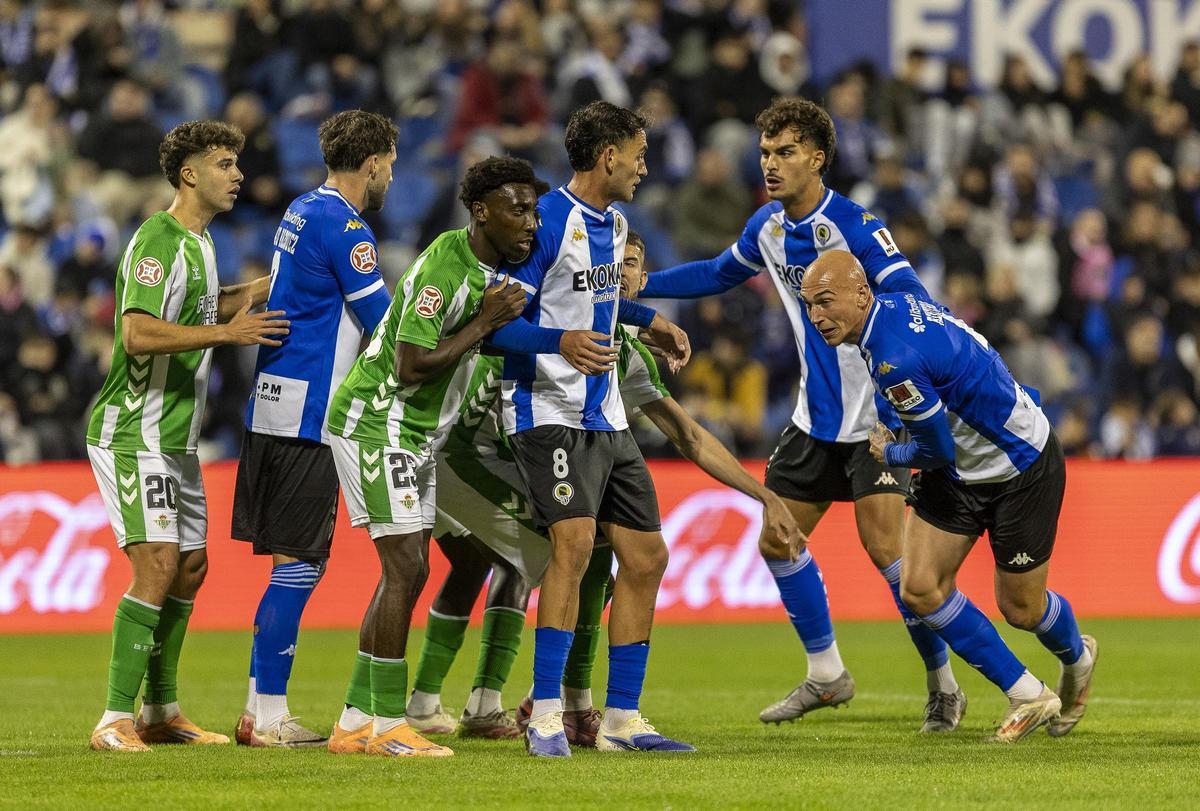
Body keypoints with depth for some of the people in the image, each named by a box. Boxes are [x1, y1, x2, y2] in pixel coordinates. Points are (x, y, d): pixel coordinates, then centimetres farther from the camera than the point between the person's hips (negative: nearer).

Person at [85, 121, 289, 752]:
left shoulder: (198, 241, 13)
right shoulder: (158, 242, -18)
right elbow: (138, 334, -29)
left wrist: (251, 293, 14)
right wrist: (224, 332, -30)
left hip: (176, 439, 10)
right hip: (134, 434, -10)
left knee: (190, 568, 13)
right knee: (158, 564, -18)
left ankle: (161, 713, 22)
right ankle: (116, 721, -17)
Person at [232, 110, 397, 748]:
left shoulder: (301, 212, 15)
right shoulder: (344, 226, -13)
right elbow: (388, 326, -11)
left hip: (272, 407, 9)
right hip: (307, 414, -9)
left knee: (296, 562, 13)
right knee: (299, 563, -6)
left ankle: (263, 707, 14)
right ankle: (267, 715, -5)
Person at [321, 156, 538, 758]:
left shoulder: (492, 269, 8)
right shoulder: (444, 266, -22)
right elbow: (411, 367, -25)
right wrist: (485, 322, -20)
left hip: (416, 436, 10)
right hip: (376, 422, -10)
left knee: (408, 574, 8)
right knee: (405, 570, -13)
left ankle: (355, 723, 12)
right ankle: (387, 725, -10)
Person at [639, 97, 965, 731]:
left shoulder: (854, 225, -18)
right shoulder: (768, 227, 4)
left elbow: (911, 302, -26)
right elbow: (719, 274, 25)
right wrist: (640, 284, 17)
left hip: (875, 412, -8)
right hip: (815, 415, 8)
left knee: (885, 547, -15)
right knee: (777, 543, 8)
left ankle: (943, 684, -1)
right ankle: (826, 674, 24)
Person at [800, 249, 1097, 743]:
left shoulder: (896, 359, -34)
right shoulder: (897, 304, -6)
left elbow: (938, 451, -22)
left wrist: (890, 454, -1)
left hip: (1021, 467, -9)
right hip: (960, 471, 9)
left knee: (1020, 609, 6)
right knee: (919, 589, -3)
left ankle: (1077, 657, 42)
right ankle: (1027, 696, 10)